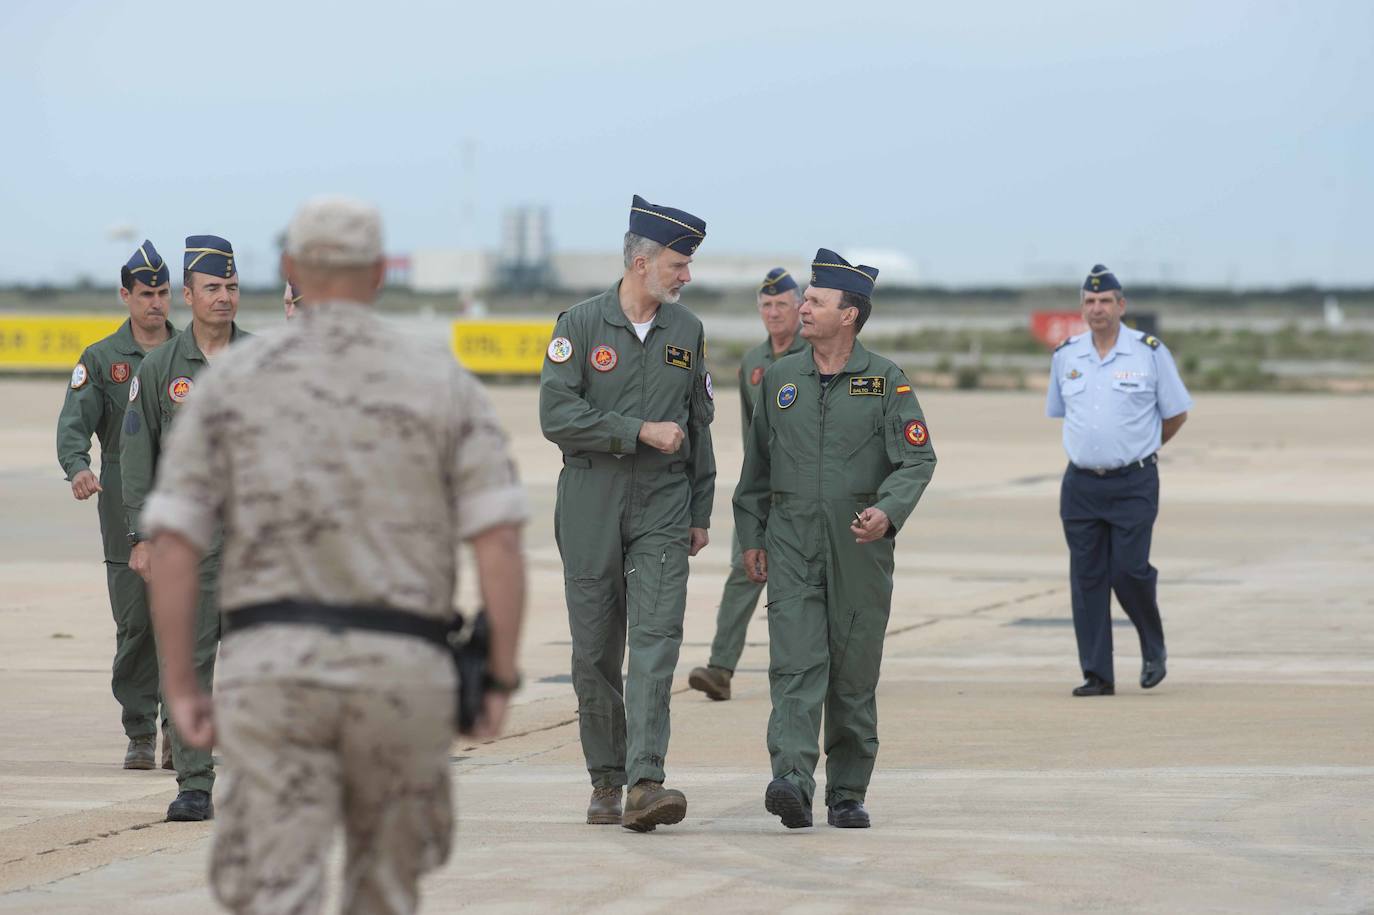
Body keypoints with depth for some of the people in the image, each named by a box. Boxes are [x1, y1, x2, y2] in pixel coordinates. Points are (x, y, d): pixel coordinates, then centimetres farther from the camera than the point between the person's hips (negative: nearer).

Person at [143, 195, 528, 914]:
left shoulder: (231, 383, 6)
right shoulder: (445, 384, 6)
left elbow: (172, 544, 0)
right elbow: (499, 541, -4)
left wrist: (179, 688, 6)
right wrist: (501, 680, 4)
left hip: (272, 666, -1)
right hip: (402, 668, 1)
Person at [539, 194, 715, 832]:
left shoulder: (686, 331, 9)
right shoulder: (581, 325, -3)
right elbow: (556, 415, -12)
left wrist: (701, 513, 15)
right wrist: (641, 432, -15)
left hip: (662, 508, 2)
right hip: (591, 508, -2)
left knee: (655, 641, -13)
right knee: (595, 652, 5)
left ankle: (645, 785, -22)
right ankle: (605, 783, 18)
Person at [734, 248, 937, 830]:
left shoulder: (886, 382, -1)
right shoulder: (779, 378, 9)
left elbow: (918, 459, -6)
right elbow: (757, 463, 17)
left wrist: (887, 511, -23)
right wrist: (750, 536, 15)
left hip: (860, 545, -1)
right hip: (791, 543, 1)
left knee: (854, 673, 6)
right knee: (796, 663, -14)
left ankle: (847, 793, 16)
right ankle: (792, 783, -26)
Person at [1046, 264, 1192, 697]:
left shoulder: (1150, 353, -2)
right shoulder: (1065, 356, 7)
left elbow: (1175, 414, 7)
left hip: (1133, 483, -3)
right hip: (1081, 482, 3)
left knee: (1129, 570, -12)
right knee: (1087, 578, 1)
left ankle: (1153, 649, 14)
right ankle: (1097, 675, 6)